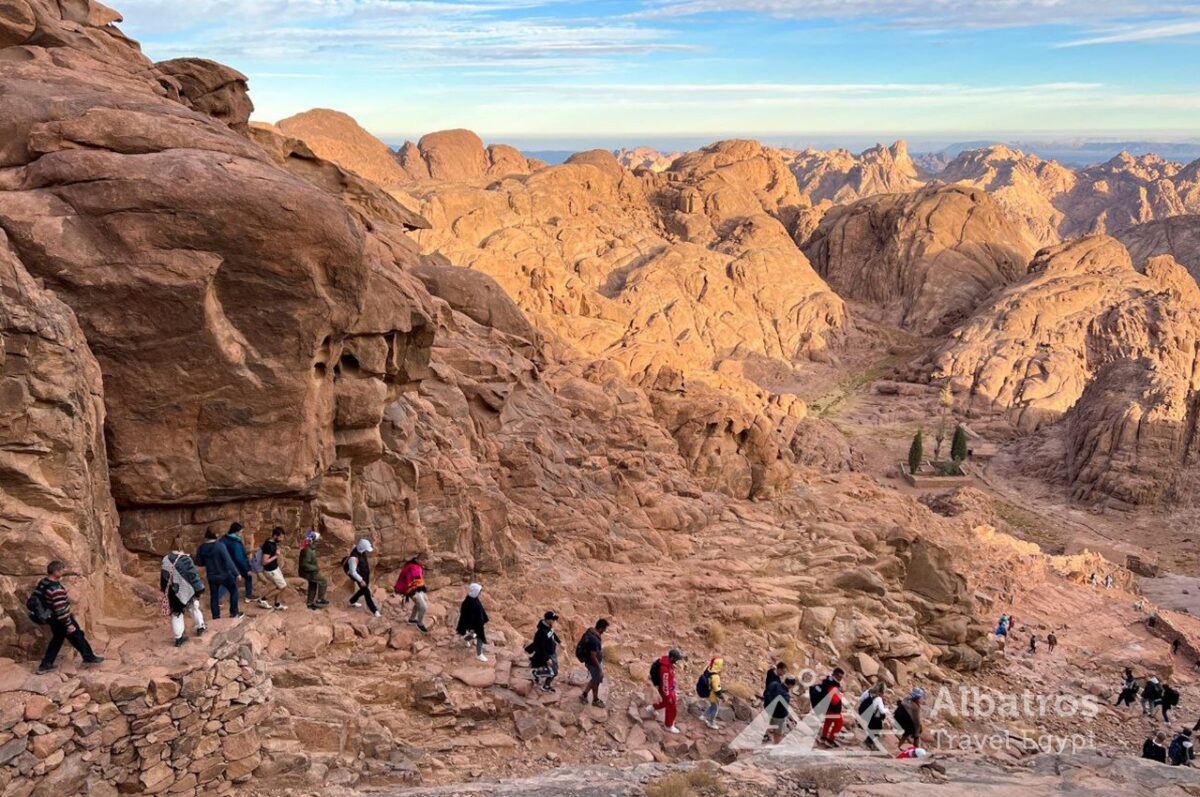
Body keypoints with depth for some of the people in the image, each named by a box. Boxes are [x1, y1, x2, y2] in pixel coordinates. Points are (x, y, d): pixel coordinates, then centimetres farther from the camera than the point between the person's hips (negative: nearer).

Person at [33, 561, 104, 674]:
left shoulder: (42, 583, -2)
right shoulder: (56, 589, -31)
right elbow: (61, 610, -30)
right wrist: (69, 624, -21)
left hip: (50, 618, 9)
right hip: (60, 619, -9)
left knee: (57, 639, 23)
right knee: (77, 636, 9)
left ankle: (45, 665, 25)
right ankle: (89, 657, 22)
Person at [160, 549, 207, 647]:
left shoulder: (165, 560, -3)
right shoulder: (185, 559, -19)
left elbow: (163, 577, 9)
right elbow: (193, 575, -17)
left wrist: (164, 589, 23)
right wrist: (199, 588, -9)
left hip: (173, 592, 3)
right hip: (186, 590, -3)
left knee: (176, 613, 11)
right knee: (193, 607, 22)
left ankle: (178, 637, 12)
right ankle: (200, 627, 36)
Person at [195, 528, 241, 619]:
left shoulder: (201, 548, -6)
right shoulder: (220, 546, -20)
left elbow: (200, 563, 7)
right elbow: (228, 561, -22)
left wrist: (193, 559, 28)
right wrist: (236, 573, -16)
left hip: (211, 576, 4)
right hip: (224, 575, -4)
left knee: (214, 595, 16)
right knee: (233, 591, 14)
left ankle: (216, 616, 19)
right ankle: (234, 612, 16)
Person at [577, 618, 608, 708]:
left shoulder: (591, 630, -7)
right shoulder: (593, 640, -37)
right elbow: (593, 657, -29)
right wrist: (600, 670, -20)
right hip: (593, 663, -9)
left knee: (595, 679, 25)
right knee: (597, 681, 14)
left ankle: (584, 695, 37)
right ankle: (595, 700, 35)